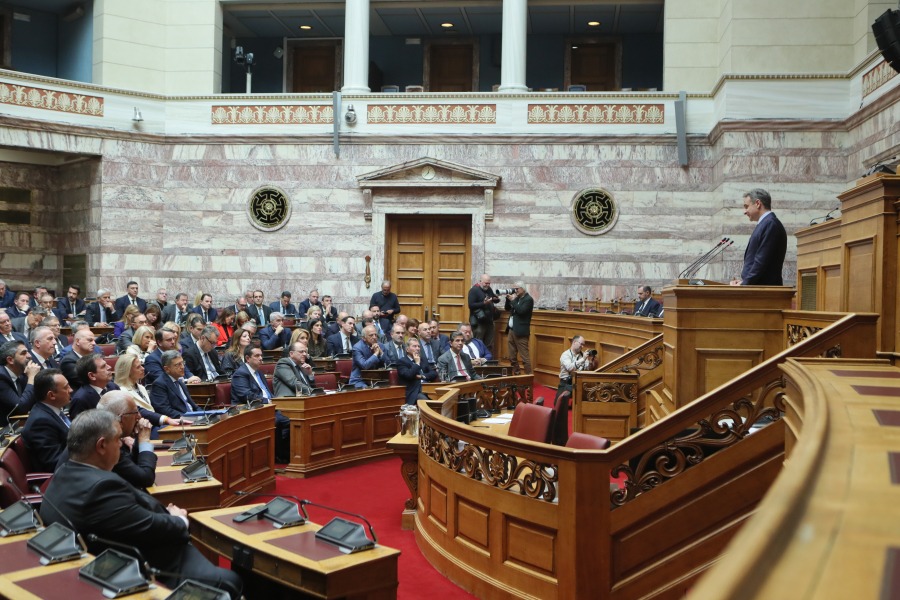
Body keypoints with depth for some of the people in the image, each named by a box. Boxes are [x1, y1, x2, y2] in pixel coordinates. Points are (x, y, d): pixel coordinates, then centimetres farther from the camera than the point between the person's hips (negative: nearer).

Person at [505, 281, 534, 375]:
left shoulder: (528, 299, -9)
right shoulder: (517, 298, 14)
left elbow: (521, 311, -22)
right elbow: (507, 308, 17)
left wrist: (513, 300, -14)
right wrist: (509, 298, 3)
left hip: (520, 332, -8)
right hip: (511, 330, 8)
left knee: (524, 356, -8)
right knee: (512, 356, 12)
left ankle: (528, 375, -5)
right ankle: (516, 373, 21)